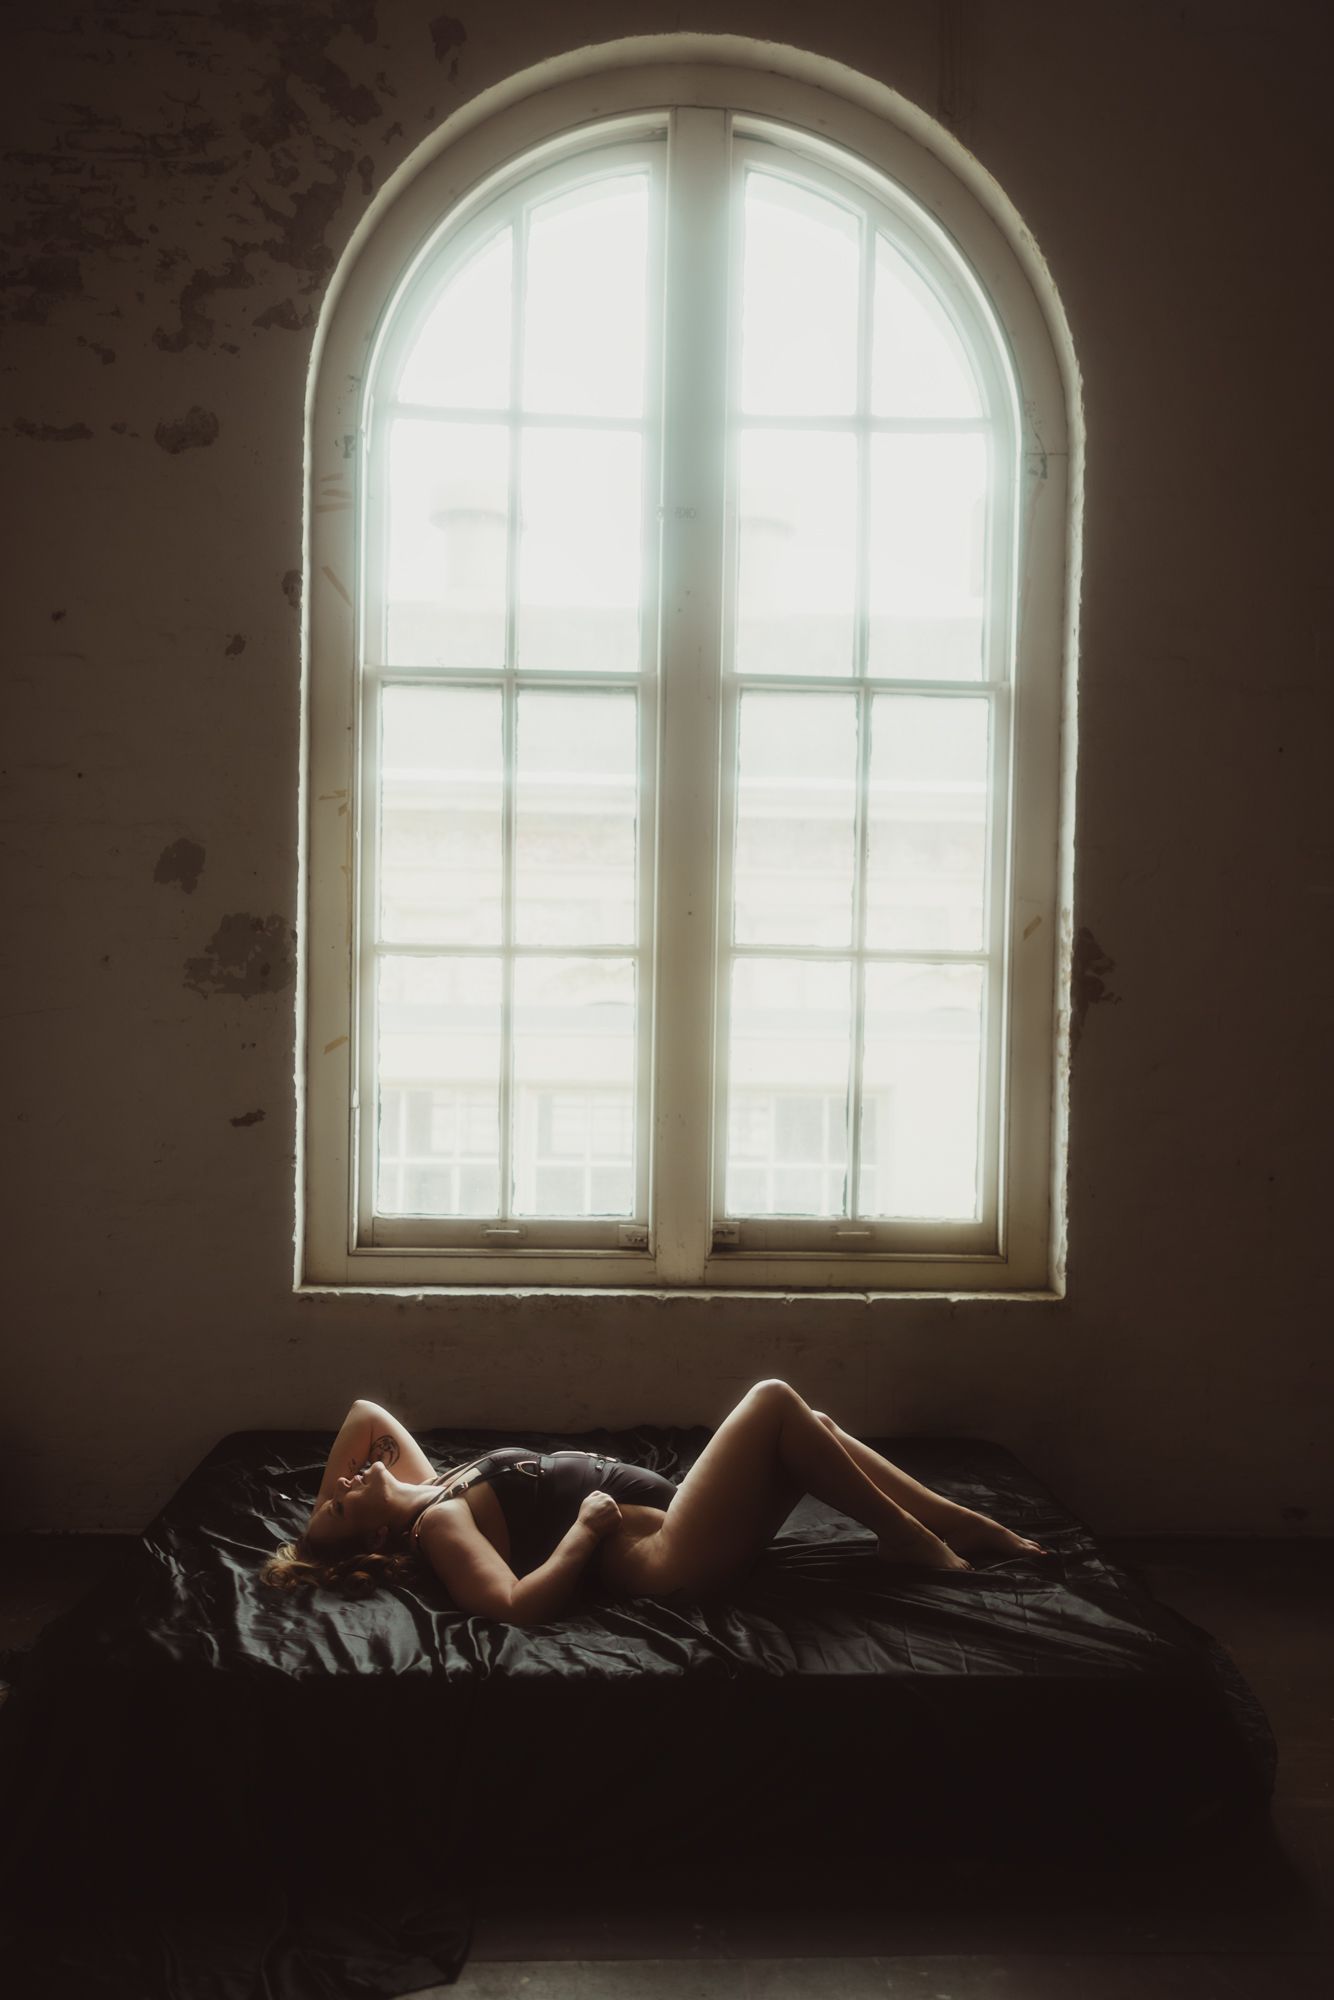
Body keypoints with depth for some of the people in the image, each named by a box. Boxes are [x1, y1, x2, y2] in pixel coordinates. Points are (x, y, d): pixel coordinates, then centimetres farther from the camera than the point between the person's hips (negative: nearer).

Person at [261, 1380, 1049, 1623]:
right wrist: (588, 1525, -21)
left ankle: (976, 1528, 15)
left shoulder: (430, 1487, 12)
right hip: (671, 1558, -10)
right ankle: (905, 1535, 1)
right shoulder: (437, 1522, -14)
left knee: (813, 1428, 8)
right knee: (774, 1399, -14)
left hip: (671, 1519, 10)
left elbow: (366, 1411, 22)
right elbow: (518, 1604, -30)